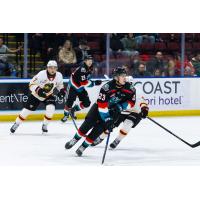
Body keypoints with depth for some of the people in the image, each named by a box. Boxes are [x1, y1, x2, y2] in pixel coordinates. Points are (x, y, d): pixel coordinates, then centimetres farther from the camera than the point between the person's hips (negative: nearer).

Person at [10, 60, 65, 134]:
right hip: (36, 95, -2)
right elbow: (31, 84, -23)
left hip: (49, 95, 2)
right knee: (27, 110, -2)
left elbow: (60, 84, 7)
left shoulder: (59, 76, -15)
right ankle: (16, 124, 19)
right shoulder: (41, 74, -28)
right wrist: (38, 90, -40)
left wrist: (62, 90, -12)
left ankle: (45, 125, 0)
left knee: (51, 109, -22)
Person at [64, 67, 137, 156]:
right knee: (89, 123, -15)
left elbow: (131, 102, -5)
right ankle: (75, 139, 7)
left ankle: (83, 146, -3)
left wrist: (121, 107, -22)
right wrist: (107, 119, -32)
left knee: (100, 127, -13)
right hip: (100, 106, -2)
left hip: (114, 110, 2)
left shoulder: (130, 87, -17)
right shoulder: (107, 87, -28)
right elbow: (102, 104, -29)